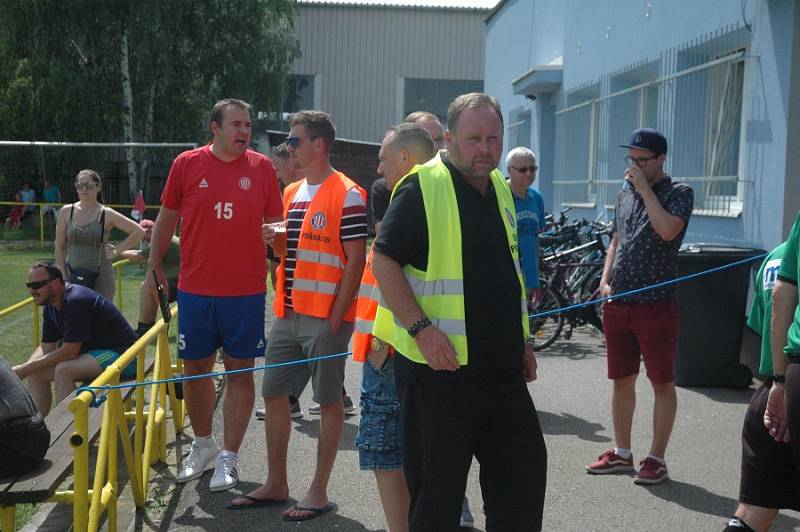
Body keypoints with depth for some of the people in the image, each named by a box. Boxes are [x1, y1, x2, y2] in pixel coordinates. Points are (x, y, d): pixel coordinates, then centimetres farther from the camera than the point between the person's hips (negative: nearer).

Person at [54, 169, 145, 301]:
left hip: (101, 277, -2)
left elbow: (139, 232, -1)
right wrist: (63, 278, 1)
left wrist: (116, 251, -4)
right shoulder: (67, 212, 5)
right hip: (73, 275, 2)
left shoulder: (107, 214, -1)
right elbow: (59, 247, 7)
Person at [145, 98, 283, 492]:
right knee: (195, 368, 10)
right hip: (194, 288, 1)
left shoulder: (262, 168, 1)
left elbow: (275, 223, 8)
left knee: (240, 371, 2)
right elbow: (167, 217, 8)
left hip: (246, 290, 0)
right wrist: (154, 267, 6)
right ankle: (202, 444, 31)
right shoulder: (187, 164, 0)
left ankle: (228, 458, 12)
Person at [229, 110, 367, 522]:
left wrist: (336, 317, -16)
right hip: (288, 315, 8)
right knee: (274, 394, 11)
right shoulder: (292, 193, 14)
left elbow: (356, 260, -14)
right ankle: (276, 484, 23)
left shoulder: (346, 195, -11)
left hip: (326, 317, -8)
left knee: (329, 400, 3)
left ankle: (319, 491, 11)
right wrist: (273, 237, 2)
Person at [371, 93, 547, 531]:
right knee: (437, 485, 2)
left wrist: (522, 340, 20)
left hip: (502, 366, 7)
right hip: (439, 365, -7)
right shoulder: (422, 187, -10)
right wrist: (421, 329, -22)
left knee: (525, 470, 11)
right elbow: (383, 262, -14)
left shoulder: (500, 189, 14)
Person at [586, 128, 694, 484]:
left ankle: (657, 459, 10)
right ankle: (621, 453, 22)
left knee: (662, 383, 2)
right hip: (617, 304, 6)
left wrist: (645, 188, -15)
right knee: (621, 380, 12)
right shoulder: (625, 194, 14)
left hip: (656, 304, -6)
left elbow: (668, 230, -24)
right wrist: (605, 280, 6)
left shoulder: (679, 193, -4)